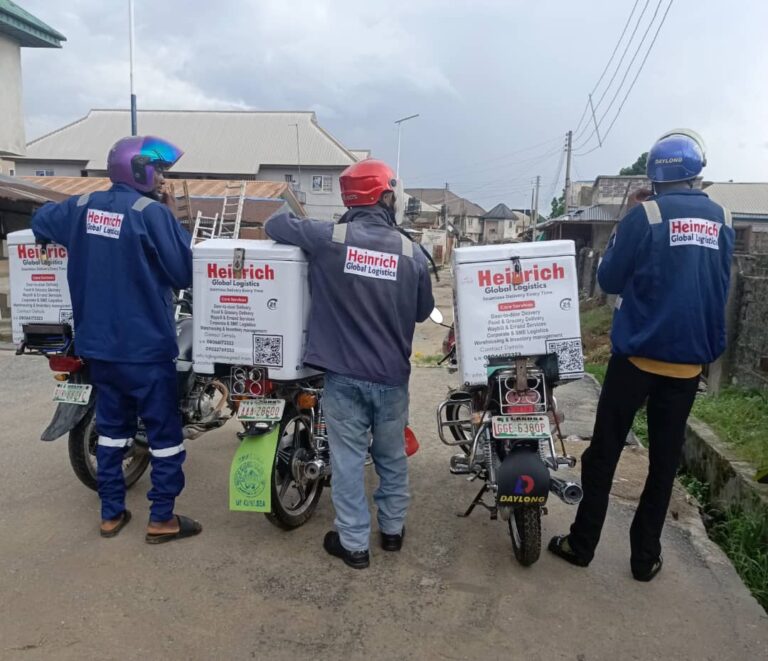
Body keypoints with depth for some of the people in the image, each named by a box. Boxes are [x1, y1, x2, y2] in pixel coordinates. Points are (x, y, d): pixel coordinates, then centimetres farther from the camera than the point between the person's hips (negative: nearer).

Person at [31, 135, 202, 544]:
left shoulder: (82, 207, 6)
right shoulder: (151, 212, -15)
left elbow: (40, 221, 25)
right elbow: (186, 271, -13)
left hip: (97, 344, 7)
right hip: (145, 347, -7)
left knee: (111, 426, 18)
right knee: (165, 431, 6)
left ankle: (111, 513, 27)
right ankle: (162, 518, 14)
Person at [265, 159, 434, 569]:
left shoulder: (329, 238, -10)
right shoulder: (411, 252, -5)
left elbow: (274, 225, 2)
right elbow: (424, 311, 7)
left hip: (343, 373, -1)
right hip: (392, 375, 2)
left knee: (348, 458, 10)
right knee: (391, 456, 20)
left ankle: (354, 543, 20)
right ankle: (392, 529, 35)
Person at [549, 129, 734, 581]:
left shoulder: (645, 215, -10)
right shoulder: (723, 220, 5)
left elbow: (609, 280, -4)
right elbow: (720, 286, 16)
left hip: (639, 354, -4)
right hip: (690, 359, 4)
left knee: (605, 451, 7)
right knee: (665, 459, 11)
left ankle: (582, 544, 16)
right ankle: (646, 556, 19)